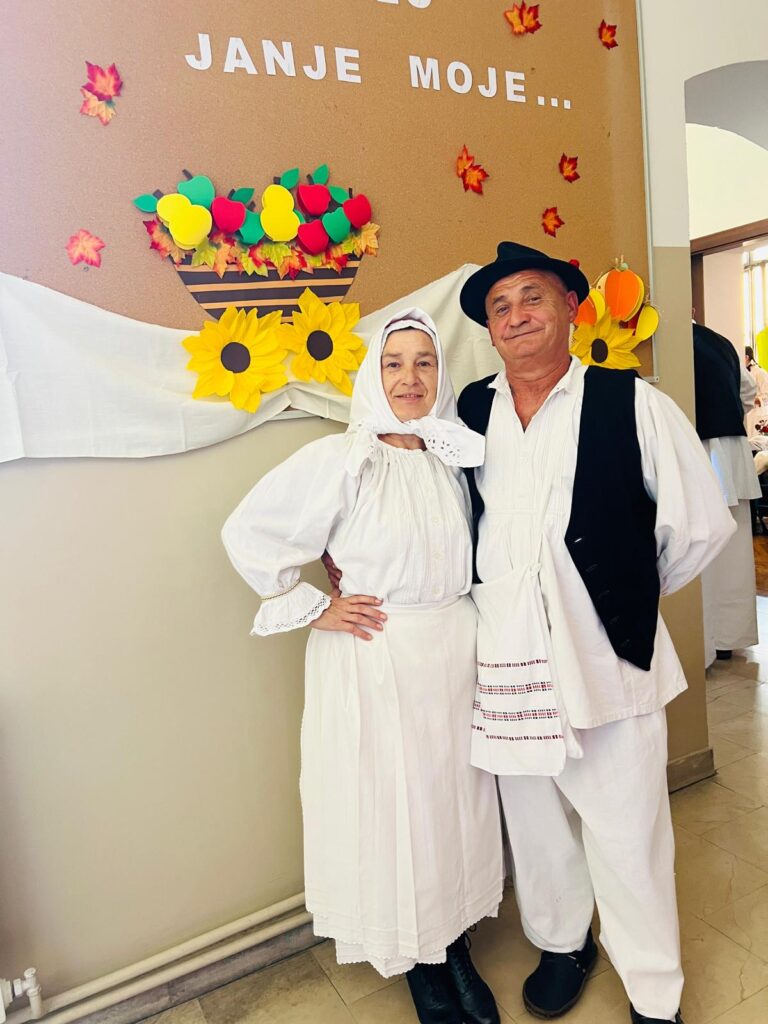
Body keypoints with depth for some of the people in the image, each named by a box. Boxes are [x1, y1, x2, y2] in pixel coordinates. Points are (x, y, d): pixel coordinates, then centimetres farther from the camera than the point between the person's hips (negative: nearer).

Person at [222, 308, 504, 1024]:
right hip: (374, 658, -5)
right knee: (390, 803, 8)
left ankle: (456, 949, 39)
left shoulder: (454, 456, 4)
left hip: (457, 648, 5)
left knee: (454, 794, 16)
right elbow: (248, 533, -9)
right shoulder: (339, 460, -11)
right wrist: (312, 610, -8)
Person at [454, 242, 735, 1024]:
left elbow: (700, 526, -2)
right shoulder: (469, 411, 3)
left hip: (607, 659, -3)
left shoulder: (631, 404, -7)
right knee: (535, 827, 20)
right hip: (504, 661, 3)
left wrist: (624, 596, 6)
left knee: (628, 838, 11)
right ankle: (560, 945, 48)